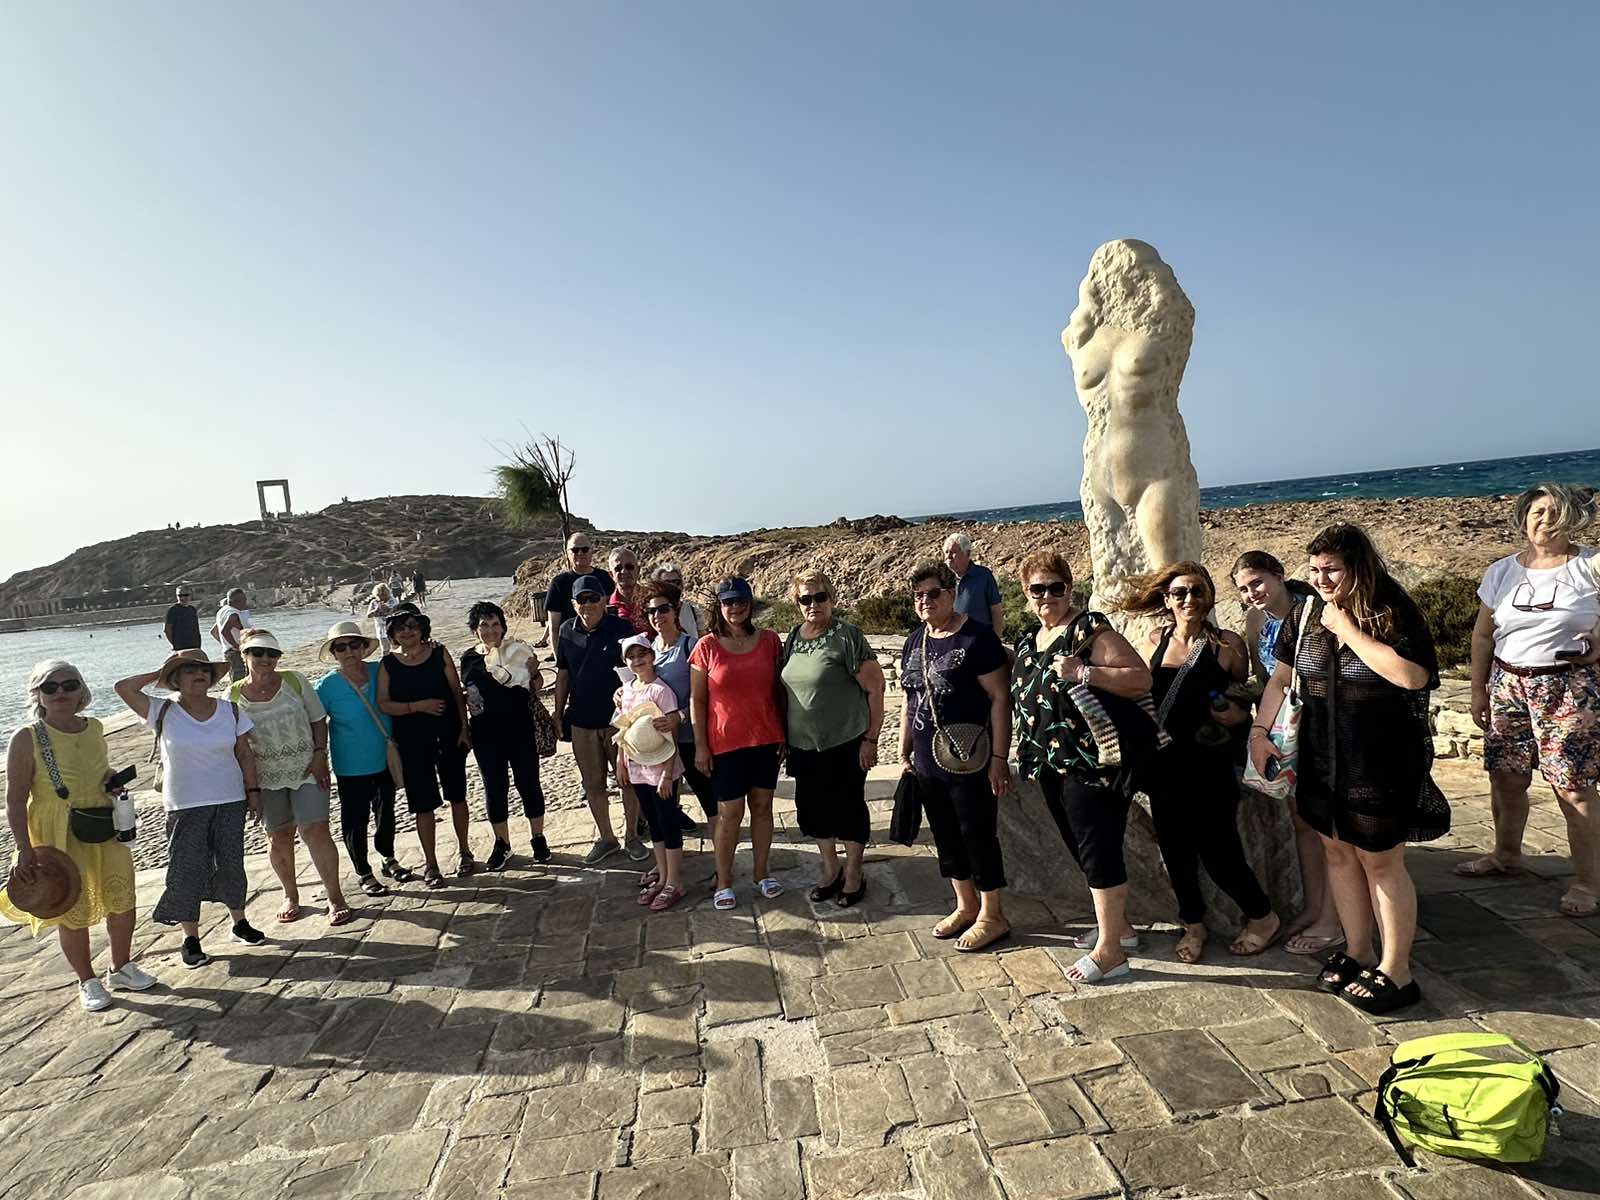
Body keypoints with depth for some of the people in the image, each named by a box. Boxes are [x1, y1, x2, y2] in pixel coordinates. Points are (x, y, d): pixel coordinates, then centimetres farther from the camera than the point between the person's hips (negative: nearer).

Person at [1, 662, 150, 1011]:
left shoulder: (94, 727, 2)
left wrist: (112, 778, 1)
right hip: (57, 837, -5)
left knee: (122, 902, 11)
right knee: (73, 913, 5)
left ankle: (121, 969, 31)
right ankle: (87, 981, 26)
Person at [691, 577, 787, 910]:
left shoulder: (769, 640, 1)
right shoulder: (706, 647, -5)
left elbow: (778, 689, 8)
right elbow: (697, 700, -2)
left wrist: (784, 733, 5)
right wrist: (700, 746, -5)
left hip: (766, 739, 3)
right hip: (725, 742, -2)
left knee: (762, 805, 12)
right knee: (729, 812, 3)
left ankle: (761, 872, 27)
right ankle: (724, 882, 18)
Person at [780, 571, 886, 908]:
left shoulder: (847, 636, -14)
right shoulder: (793, 637, 5)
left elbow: (875, 687, -13)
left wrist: (870, 739, -14)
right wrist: (783, 736, 13)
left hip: (845, 743, -6)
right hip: (803, 744, 6)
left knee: (848, 808, 8)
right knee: (812, 808, 15)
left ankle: (853, 875, 27)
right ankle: (830, 870, 35)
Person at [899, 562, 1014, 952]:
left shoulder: (976, 637, -13)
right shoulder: (915, 641, 9)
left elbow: (999, 698, -14)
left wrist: (999, 758, -18)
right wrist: (904, 754, 15)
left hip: (969, 763, -7)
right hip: (927, 765, 7)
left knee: (978, 836, 4)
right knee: (946, 837, 17)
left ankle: (992, 916, 21)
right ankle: (966, 906, 34)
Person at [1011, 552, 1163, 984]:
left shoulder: (1090, 629, -11)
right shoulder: (1028, 641, 13)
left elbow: (1141, 678, -18)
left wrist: (1084, 672, -26)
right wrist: (1027, 755, 19)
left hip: (1092, 761, -8)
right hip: (1052, 765, 9)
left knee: (1097, 850, -3)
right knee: (1082, 848, 17)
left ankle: (1110, 950, 8)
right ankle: (1118, 925, 34)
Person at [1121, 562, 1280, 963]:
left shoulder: (1227, 643, -4)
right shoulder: (1156, 640, 4)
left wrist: (1237, 714, -15)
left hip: (1210, 767, -3)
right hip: (1165, 766, 3)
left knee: (1218, 851, 1)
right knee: (1175, 850, 11)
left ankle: (1262, 916, 29)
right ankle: (1193, 923, 33)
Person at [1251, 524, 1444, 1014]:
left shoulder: (1394, 614, -12)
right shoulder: (1306, 616, 3)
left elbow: (1412, 675, -28)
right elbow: (1280, 678, 9)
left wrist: (1348, 629, -22)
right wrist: (1259, 731, 1)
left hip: (1382, 765, -5)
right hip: (1322, 762, 6)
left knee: (1380, 861, 4)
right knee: (1338, 852, 14)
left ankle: (1396, 972, 20)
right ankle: (1358, 954, 30)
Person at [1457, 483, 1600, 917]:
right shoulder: (1501, 572, 8)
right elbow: (1483, 635, 11)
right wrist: (1478, 690, 9)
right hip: (1508, 684, 4)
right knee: (1505, 777, 10)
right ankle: (1505, 855, 29)